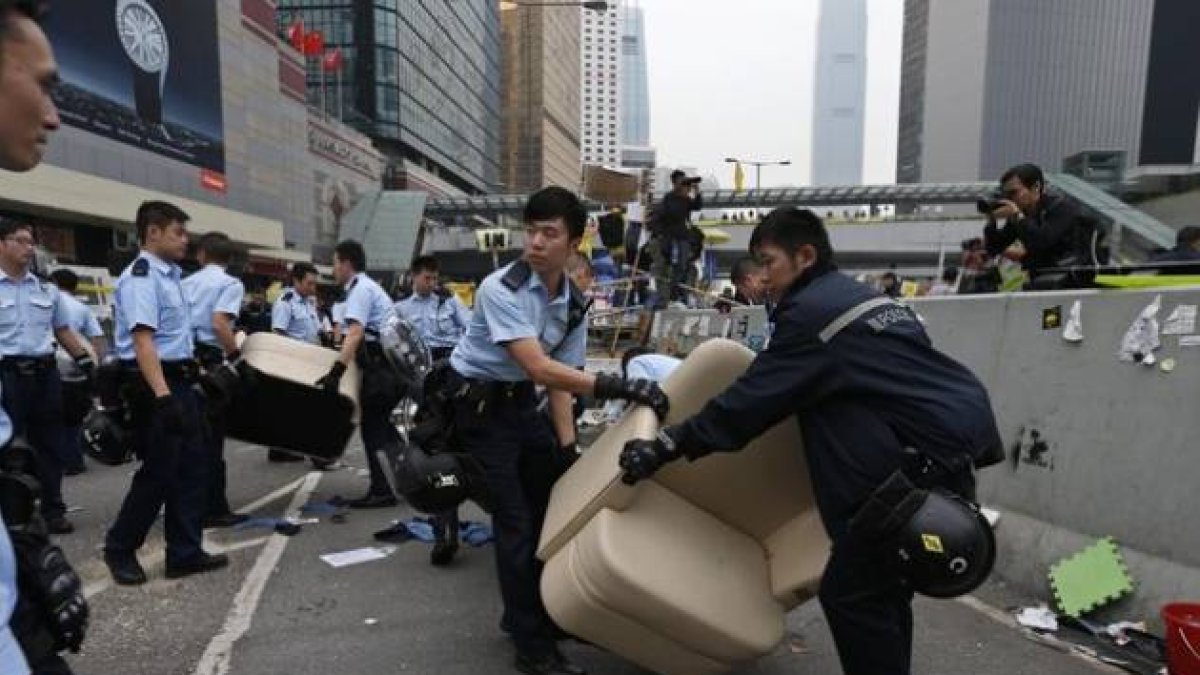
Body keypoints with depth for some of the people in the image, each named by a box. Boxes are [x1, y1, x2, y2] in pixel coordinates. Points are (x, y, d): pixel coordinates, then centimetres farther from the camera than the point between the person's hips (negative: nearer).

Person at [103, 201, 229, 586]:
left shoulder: (168, 276, 14)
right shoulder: (141, 278, -14)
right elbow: (143, 341, -23)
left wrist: (195, 371, 26)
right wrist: (163, 396, -30)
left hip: (180, 382, 9)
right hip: (156, 385, -9)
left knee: (192, 469, 10)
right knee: (158, 473, 0)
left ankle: (184, 553, 18)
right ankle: (119, 549, 21)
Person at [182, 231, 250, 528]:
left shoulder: (185, 283, 16)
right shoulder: (231, 283, -4)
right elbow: (219, 323, -19)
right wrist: (238, 357, -13)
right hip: (209, 361, -6)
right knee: (211, 437, -1)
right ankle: (214, 509, 5)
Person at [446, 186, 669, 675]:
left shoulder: (575, 304, -4)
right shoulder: (501, 289, -25)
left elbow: (560, 376, 0)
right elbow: (538, 368, -35)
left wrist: (567, 446, -6)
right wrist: (616, 387, -43)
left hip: (522, 403, 7)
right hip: (478, 406, -7)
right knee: (516, 521, -6)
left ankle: (533, 612, 34)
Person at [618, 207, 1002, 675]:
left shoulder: (811, 312, -12)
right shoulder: (863, 299, 18)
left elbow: (750, 400, -15)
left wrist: (665, 446, -11)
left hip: (927, 467, -10)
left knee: (851, 594, -2)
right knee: (881, 590, 18)